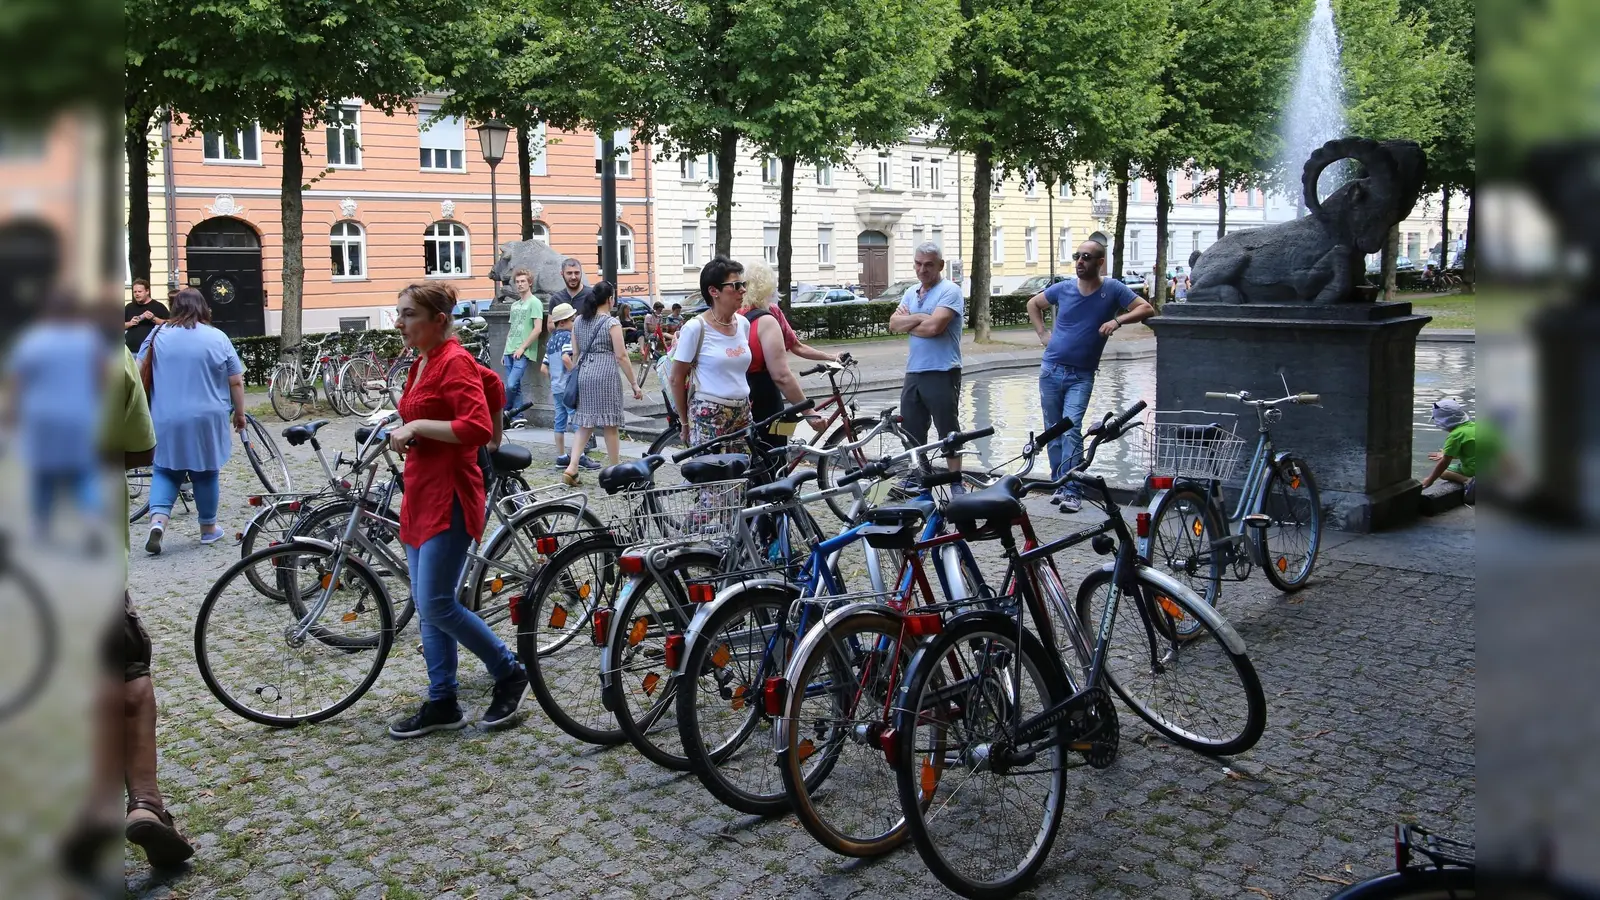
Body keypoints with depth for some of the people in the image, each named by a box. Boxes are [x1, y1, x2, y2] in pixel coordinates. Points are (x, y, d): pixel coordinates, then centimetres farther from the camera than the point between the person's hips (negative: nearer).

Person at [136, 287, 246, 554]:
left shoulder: (157, 336, 3)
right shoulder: (218, 338, -2)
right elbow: (236, 382, -1)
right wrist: (239, 412, 9)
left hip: (166, 419, 1)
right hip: (206, 419, -1)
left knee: (165, 471, 12)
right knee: (205, 473, 10)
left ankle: (157, 521, -7)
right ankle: (208, 528, 18)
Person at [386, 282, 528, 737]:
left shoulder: (455, 361, -14)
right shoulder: (422, 364, 14)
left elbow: (478, 428, -25)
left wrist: (416, 425, -21)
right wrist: (406, 432, 14)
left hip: (449, 498, -10)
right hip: (420, 495, 10)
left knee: (435, 605, -10)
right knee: (428, 607, 11)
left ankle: (509, 673, 9)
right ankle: (442, 704, 20)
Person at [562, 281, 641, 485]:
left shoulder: (579, 321, 11)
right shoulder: (612, 323, -7)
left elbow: (575, 353, 13)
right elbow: (621, 356, -10)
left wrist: (575, 377, 22)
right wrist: (634, 384, -6)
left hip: (583, 374, 6)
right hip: (605, 375, -6)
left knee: (585, 424, 12)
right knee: (610, 425, 3)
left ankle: (571, 467, -1)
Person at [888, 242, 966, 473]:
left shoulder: (949, 291, -8)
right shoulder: (911, 292, 15)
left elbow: (933, 327, -21)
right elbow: (893, 324, 4)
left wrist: (907, 322, -4)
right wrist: (918, 318, -12)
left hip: (942, 374, -7)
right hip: (914, 374, 7)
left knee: (949, 434, 3)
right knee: (912, 434, 13)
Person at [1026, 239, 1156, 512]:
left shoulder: (1113, 289, -5)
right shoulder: (1063, 288, 2)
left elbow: (1147, 309, -8)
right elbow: (1033, 304, 19)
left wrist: (1117, 320, -21)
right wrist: (1042, 334, 8)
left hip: (1081, 376, -3)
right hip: (1051, 370, 3)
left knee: (1071, 430, -16)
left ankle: (1071, 491, -13)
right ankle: (1058, 484, 22)